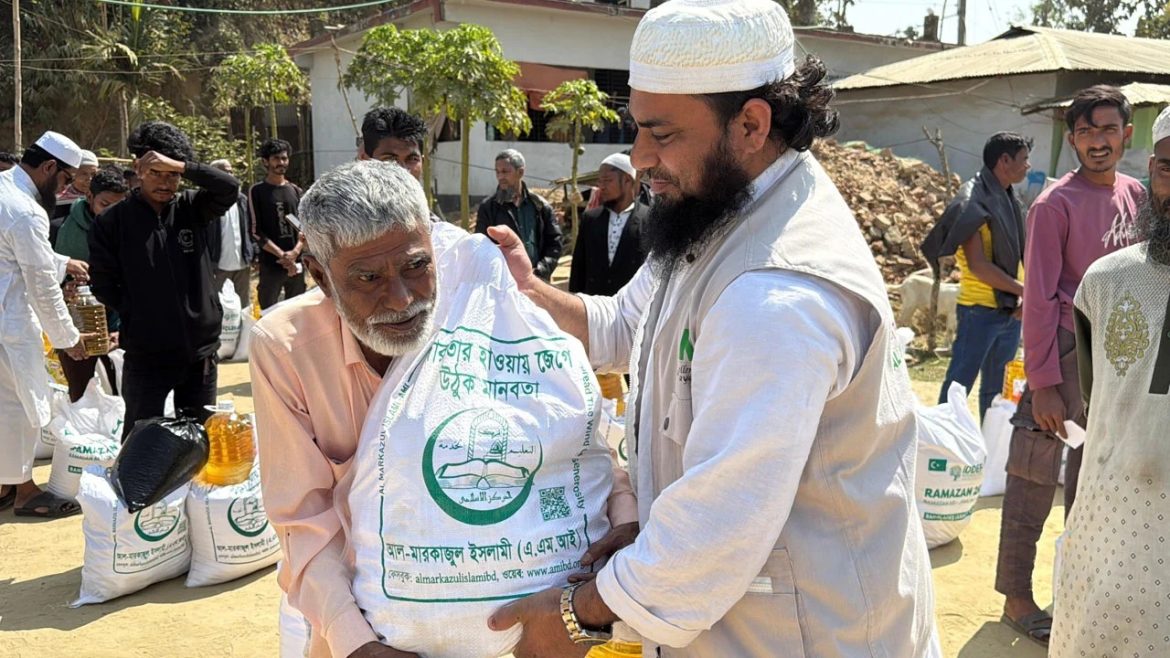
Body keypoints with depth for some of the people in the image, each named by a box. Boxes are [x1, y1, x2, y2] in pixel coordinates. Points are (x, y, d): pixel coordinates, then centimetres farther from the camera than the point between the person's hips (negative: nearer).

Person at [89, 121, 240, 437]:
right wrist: (136, 319, -3)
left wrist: (178, 165, -22)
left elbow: (230, 188, -15)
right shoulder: (113, 221, -2)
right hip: (145, 356, -2)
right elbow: (103, 286, -1)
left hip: (200, 352, 2)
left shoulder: (192, 208, 3)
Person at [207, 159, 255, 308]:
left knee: (244, 307, 13)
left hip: (243, 265, 5)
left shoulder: (242, 200, 10)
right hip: (219, 266, -5)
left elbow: (250, 229, 14)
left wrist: (253, 254, 5)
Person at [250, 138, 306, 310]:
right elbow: (256, 231, -6)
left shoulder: (296, 191, 11)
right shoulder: (257, 191, 0)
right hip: (270, 264, -4)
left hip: (297, 263, 4)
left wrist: (295, 252, -11)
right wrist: (281, 255, -14)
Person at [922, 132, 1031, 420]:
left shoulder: (1010, 200, 14)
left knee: (996, 390, 15)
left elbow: (1016, 256, 18)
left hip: (1010, 310, 9)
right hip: (980, 310, -8)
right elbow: (978, 265, -19)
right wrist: (1024, 290, -15)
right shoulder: (973, 201, -11)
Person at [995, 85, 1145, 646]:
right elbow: (1040, 299, -15)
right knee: (1035, 479, -1)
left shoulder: (1135, 194, 8)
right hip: (1067, 353, -7)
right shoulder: (1056, 205, -12)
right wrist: (1043, 384, -17)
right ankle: (1016, 597, 11)